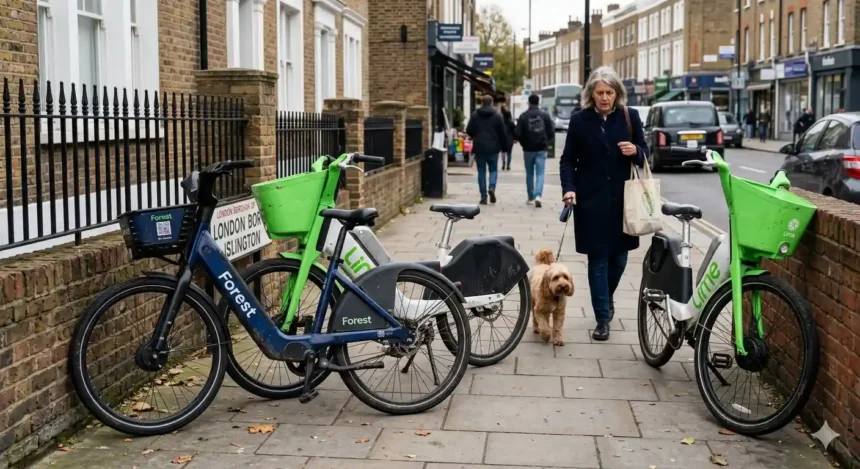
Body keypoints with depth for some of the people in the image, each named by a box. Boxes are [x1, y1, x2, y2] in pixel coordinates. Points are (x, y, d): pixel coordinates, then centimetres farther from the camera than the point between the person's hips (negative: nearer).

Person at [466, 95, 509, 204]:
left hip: (479, 147, 1)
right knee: (493, 170, 13)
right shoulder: (497, 116, -1)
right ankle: (492, 187, -14)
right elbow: (503, 133, -2)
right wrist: (504, 147, 7)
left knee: (481, 172, 6)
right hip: (493, 148, -1)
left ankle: (483, 197, 4)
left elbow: (469, 130, -1)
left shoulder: (475, 115, 1)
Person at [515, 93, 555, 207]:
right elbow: (551, 133, -3)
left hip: (528, 149, 0)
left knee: (529, 174, 13)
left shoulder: (523, 116, -6)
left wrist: (523, 143, 9)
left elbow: (518, 133, -9)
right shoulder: (545, 115, -4)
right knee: (540, 173, 0)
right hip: (541, 149, 0)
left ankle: (530, 197, 20)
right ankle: (538, 196, -19)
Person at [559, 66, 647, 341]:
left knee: (619, 256, 8)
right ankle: (603, 318, 8)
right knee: (598, 258, 1)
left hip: (621, 198, 2)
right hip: (591, 199, -1)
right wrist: (569, 188, -13)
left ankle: (607, 297, 38)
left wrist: (635, 151, -16)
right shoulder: (580, 120, 0)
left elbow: (644, 156, 7)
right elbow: (568, 159, 2)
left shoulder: (630, 117, 2)